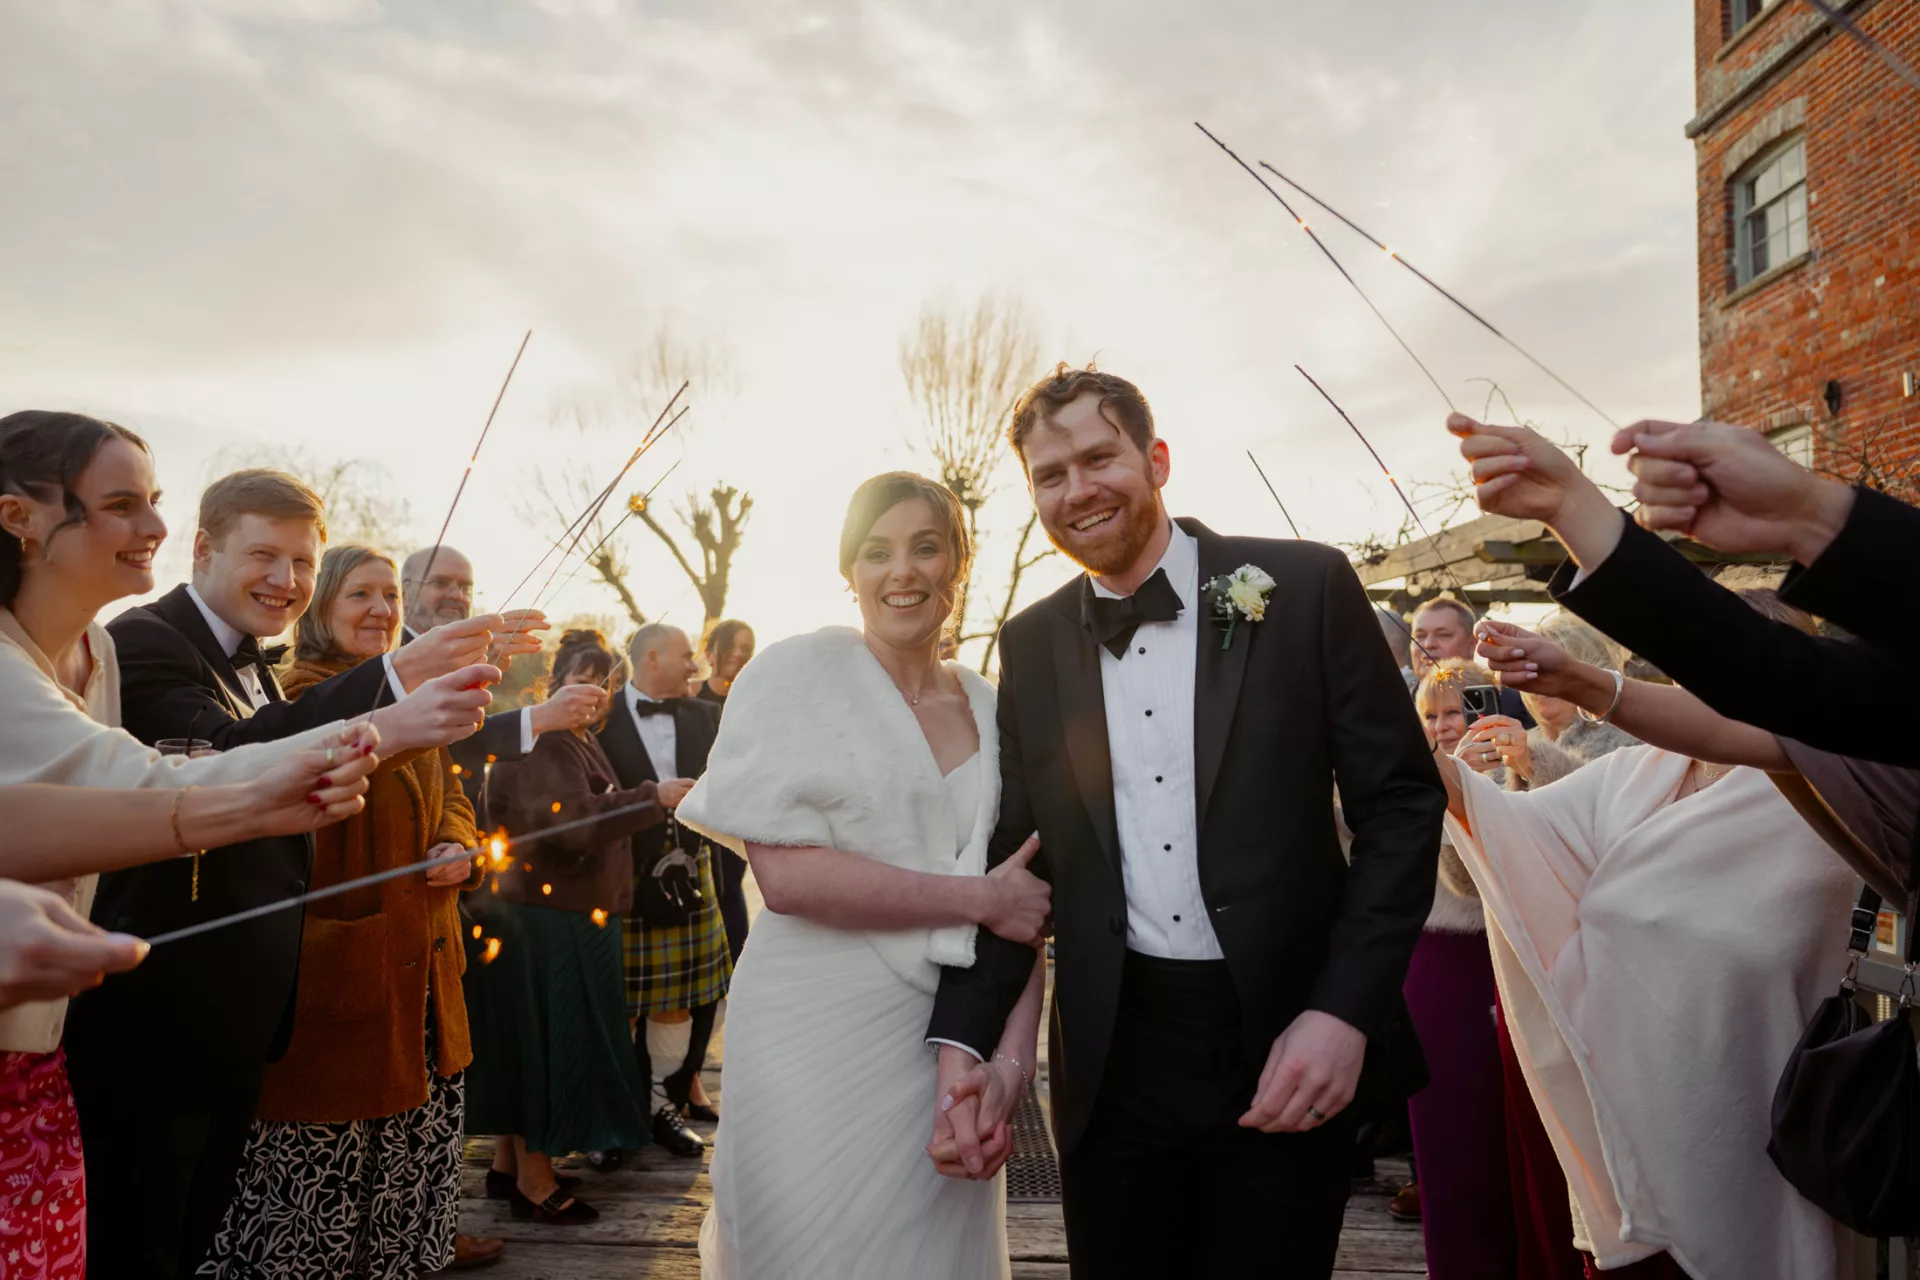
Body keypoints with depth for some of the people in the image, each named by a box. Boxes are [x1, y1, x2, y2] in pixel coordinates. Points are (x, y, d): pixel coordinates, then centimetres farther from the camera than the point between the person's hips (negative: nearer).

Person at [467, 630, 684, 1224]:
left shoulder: (582, 742, 16)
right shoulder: (542, 743, -16)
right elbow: (571, 821, -27)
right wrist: (652, 797, -32)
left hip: (574, 913, 10)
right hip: (544, 915, -10)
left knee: (529, 1037, 17)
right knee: (545, 1036, 0)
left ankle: (509, 1164, 30)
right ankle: (534, 1180, 14)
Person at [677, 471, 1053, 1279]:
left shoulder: (988, 706, 6)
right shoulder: (799, 674, -7)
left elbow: (1027, 901, 6)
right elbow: (785, 873, -16)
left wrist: (1014, 1052, -7)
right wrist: (978, 898, -14)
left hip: (951, 1047, 4)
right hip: (818, 1040, -4)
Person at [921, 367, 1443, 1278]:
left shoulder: (1305, 587, -6)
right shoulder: (1030, 644, 3)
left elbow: (1401, 802, -5)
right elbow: (1016, 857, 6)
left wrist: (1346, 1011, -13)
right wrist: (961, 1038, -4)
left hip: (1286, 1047, -2)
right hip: (1111, 1056, 3)